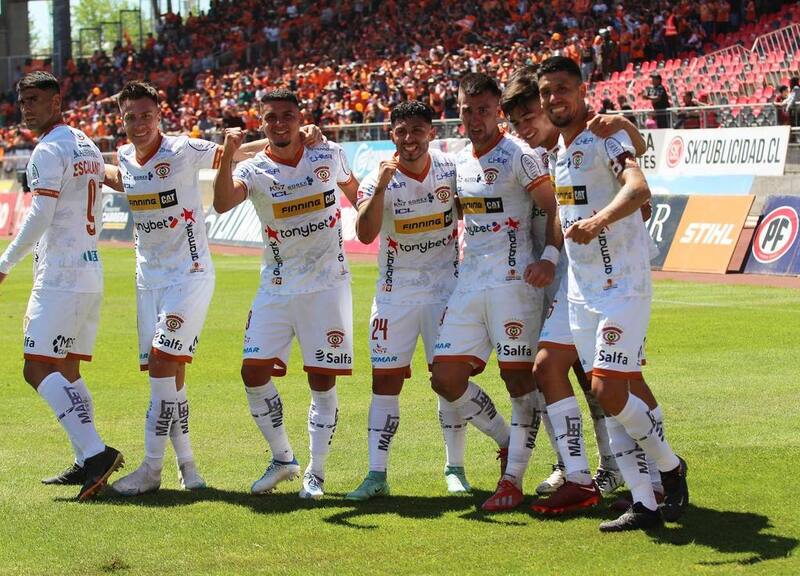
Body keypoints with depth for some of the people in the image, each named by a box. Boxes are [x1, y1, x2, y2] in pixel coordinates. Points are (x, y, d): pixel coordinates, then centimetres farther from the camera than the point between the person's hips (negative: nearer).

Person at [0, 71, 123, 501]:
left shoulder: (48, 151, -10)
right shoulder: (88, 148, 18)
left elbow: (40, 217, -19)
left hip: (61, 274, -9)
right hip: (91, 272, 9)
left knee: (38, 369, -13)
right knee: (67, 371, 15)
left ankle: (95, 452, -26)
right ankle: (86, 464, 12)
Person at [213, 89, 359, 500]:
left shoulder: (329, 156, -1)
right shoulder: (255, 170, -6)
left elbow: (353, 190, 21)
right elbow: (222, 204, -28)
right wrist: (228, 156, -41)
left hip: (327, 284, -1)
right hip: (277, 288, 1)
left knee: (322, 380, -2)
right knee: (254, 372, -3)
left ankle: (316, 472, 9)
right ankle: (282, 459, 15)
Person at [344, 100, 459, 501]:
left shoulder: (451, 169, -3)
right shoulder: (379, 179, -10)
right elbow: (365, 234, -26)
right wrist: (380, 187, -36)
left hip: (445, 288, 1)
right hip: (395, 294, -1)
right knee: (385, 380, 0)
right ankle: (377, 475, 4)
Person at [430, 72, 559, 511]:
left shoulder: (518, 157, -7)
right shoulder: (459, 161, 15)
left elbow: (554, 211, -8)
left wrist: (549, 259, -20)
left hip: (513, 280, -7)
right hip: (469, 282, 7)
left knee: (519, 378, -6)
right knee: (446, 378, 1)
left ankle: (513, 479, 0)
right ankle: (507, 442, 20)